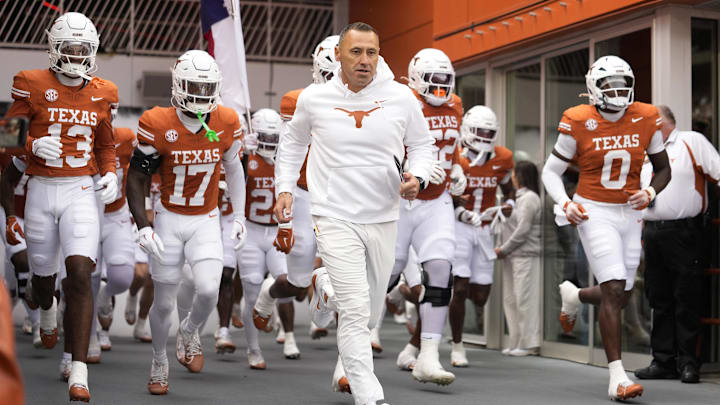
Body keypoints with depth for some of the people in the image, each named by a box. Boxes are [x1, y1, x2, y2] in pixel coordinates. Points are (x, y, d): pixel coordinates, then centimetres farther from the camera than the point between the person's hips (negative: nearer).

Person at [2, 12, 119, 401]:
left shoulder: (102, 94, 6)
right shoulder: (32, 85, -4)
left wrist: (110, 173, 0)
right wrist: (34, 146, -21)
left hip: (81, 192, 0)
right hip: (41, 190, 0)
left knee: (80, 273, -16)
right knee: (43, 274, 14)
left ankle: (79, 373, -16)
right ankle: (47, 310, 55)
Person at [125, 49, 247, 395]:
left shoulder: (226, 124, -7)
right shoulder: (158, 125, -15)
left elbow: (233, 169, 11)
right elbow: (136, 178, -7)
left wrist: (239, 217, 10)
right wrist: (143, 227, -16)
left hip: (206, 221, 2)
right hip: (169, 220, -1)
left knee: (208, 291, -16)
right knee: (164, 302, 5)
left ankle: (189, 331, 19)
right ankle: (159, 362, 31)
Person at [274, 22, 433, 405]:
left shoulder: (401, 97, -4)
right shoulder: (313, 98, -4)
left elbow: (422, 144, 10)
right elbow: (293, 142, 14)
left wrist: (416, 177, -10)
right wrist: (284, 189, 7)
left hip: (384, 219, 3)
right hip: (336, 218, -3)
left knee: (370, 313, 18)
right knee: (355, 314, -13)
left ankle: (325, 285, 49)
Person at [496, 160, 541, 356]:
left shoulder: (530, 198, -9)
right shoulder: (518, 197, 18)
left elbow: (522, 230, -15)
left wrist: (504, 249, -11)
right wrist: (503, 249, 6)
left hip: (525, 255, -10)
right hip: (513, 256, 10)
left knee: (525, 299, -8)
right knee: (510, 300, 10)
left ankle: (529, 343, -5)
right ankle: (517, 343, 15)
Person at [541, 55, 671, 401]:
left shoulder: (645, 119, 0)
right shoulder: (579, 123, -8)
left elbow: (663, 169, 12)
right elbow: (551, 171, 1)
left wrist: (650, 193, -9)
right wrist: (565, 203, -16)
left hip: (630, 214, 4)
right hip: (594, 213, -4)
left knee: (618, 298, 9)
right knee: (614, 289, -17)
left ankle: (573, 296, 44)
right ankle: (617, 377, -13)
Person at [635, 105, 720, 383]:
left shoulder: (692, 142, 0)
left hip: (683, 231, -7)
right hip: (653, 233, 7)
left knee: (687, 299, -4)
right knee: (659, 300, 8)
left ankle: (688, 363, 1)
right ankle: (663, 361, 13)